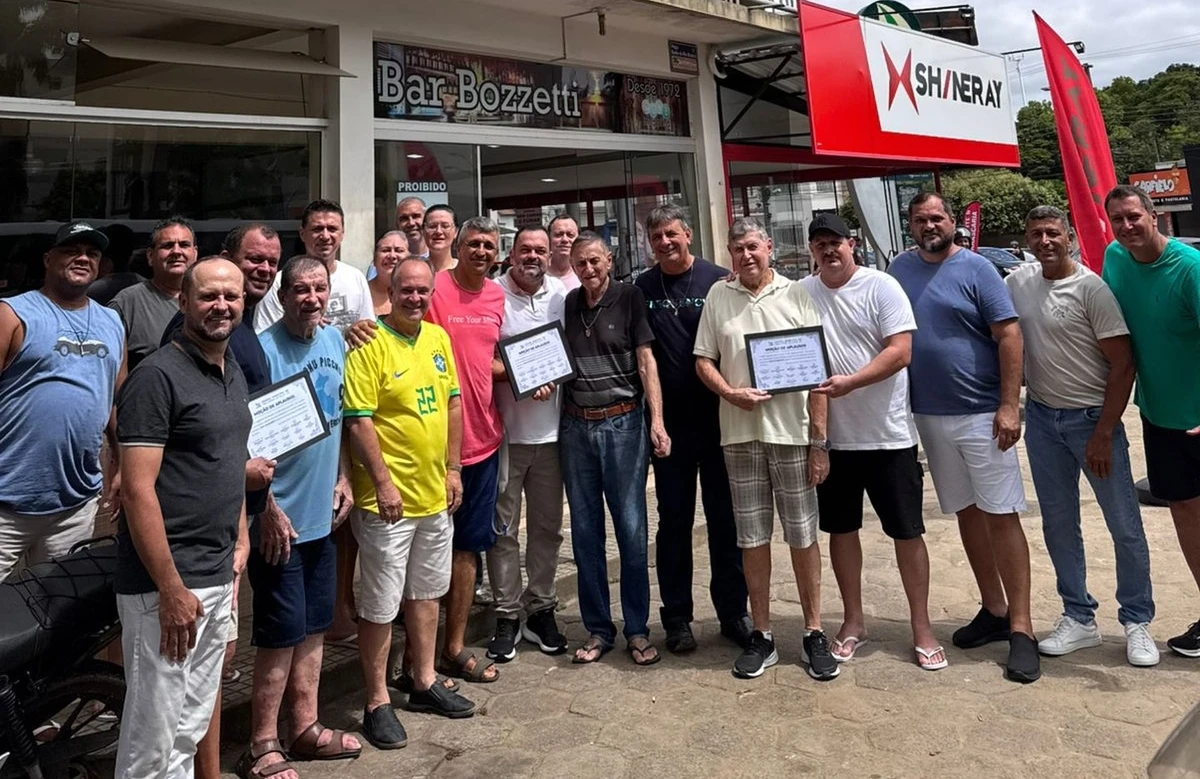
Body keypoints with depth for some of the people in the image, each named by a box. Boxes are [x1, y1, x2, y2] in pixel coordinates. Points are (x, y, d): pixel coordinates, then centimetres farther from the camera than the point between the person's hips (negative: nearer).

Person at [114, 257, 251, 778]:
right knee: (156, 734, 4)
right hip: (168, 583, -7)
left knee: (193, 722, 18)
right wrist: (171, 589, -20)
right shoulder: (157, 377, -14)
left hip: (219, 576, 8)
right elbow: (137, 489, -19)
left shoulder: (234, 374, 11)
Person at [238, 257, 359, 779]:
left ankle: (305, 728, 30)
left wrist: (342, 477, 10)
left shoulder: (334, 341, 6)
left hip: (322, 515, 7)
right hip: (281, 520, -7)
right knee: (282, 634, 2)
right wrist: (267, 508, -16)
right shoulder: (263, 349, -15)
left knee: (314, 627, 16)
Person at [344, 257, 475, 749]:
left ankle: (424, 682, 36)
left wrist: (453, 468, 8)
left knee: (427, 592, 20)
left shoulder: (438, 338, 7)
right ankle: (377, 703, 21)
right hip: (389, 497, -7)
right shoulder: (370, 344, -13)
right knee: (380, 607, 4)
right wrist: (383, 482, -18)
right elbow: (358, 420, -16)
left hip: (435, 494, 7)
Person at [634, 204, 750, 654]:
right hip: (670, 423, 1)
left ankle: (733, 612, 23)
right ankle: (677, 617, 22)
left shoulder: (718, 281, -1)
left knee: (725, 517, 8)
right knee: (674, 520, 10)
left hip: (718, 418, -1)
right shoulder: (642, 289, 5)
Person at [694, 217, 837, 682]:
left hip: (792, 432, -1)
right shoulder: (718, 296, 8)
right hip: (739, 434, 2)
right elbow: (703, 360, 9)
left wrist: (819, 441, -5)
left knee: (803, 535, 6)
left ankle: (814, 634, 20)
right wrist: (731, 393, -12)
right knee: (752, 538, 9)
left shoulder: (796, 295, 2)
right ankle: (762, 635, 21)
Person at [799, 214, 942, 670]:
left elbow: (900, 352, -14)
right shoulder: (802, 294, 5)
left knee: (907, 531, 5)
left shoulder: (881, 287, -6)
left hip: (887, 435, -3)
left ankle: (921, 628, 21)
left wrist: (849, 383, -24)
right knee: (841, 529, 13)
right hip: (831, 436, 4)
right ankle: (853, 622, 29)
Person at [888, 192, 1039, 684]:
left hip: (981, 414, -5)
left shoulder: (975, 269, -5)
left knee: (1001, 516, -3)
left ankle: (1021, 628, 5)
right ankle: (993, 610, 26)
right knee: (966, 514, 13)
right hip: (929, 416, 5)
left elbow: (1009, 335, -9)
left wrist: (1009, 405, -16)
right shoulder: (901, 268, 8)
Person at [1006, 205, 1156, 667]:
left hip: (1091, 419, -4)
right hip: (1041, 419, 5)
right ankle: (1079, 619, 25)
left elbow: (1122, 364, -12)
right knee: (1058, 525, 12)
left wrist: (1103, 434, -15)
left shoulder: (1090, 288, -11)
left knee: (1125, 526, 4)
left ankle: (1137, 623, 21)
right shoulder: (1017, 284, 3)